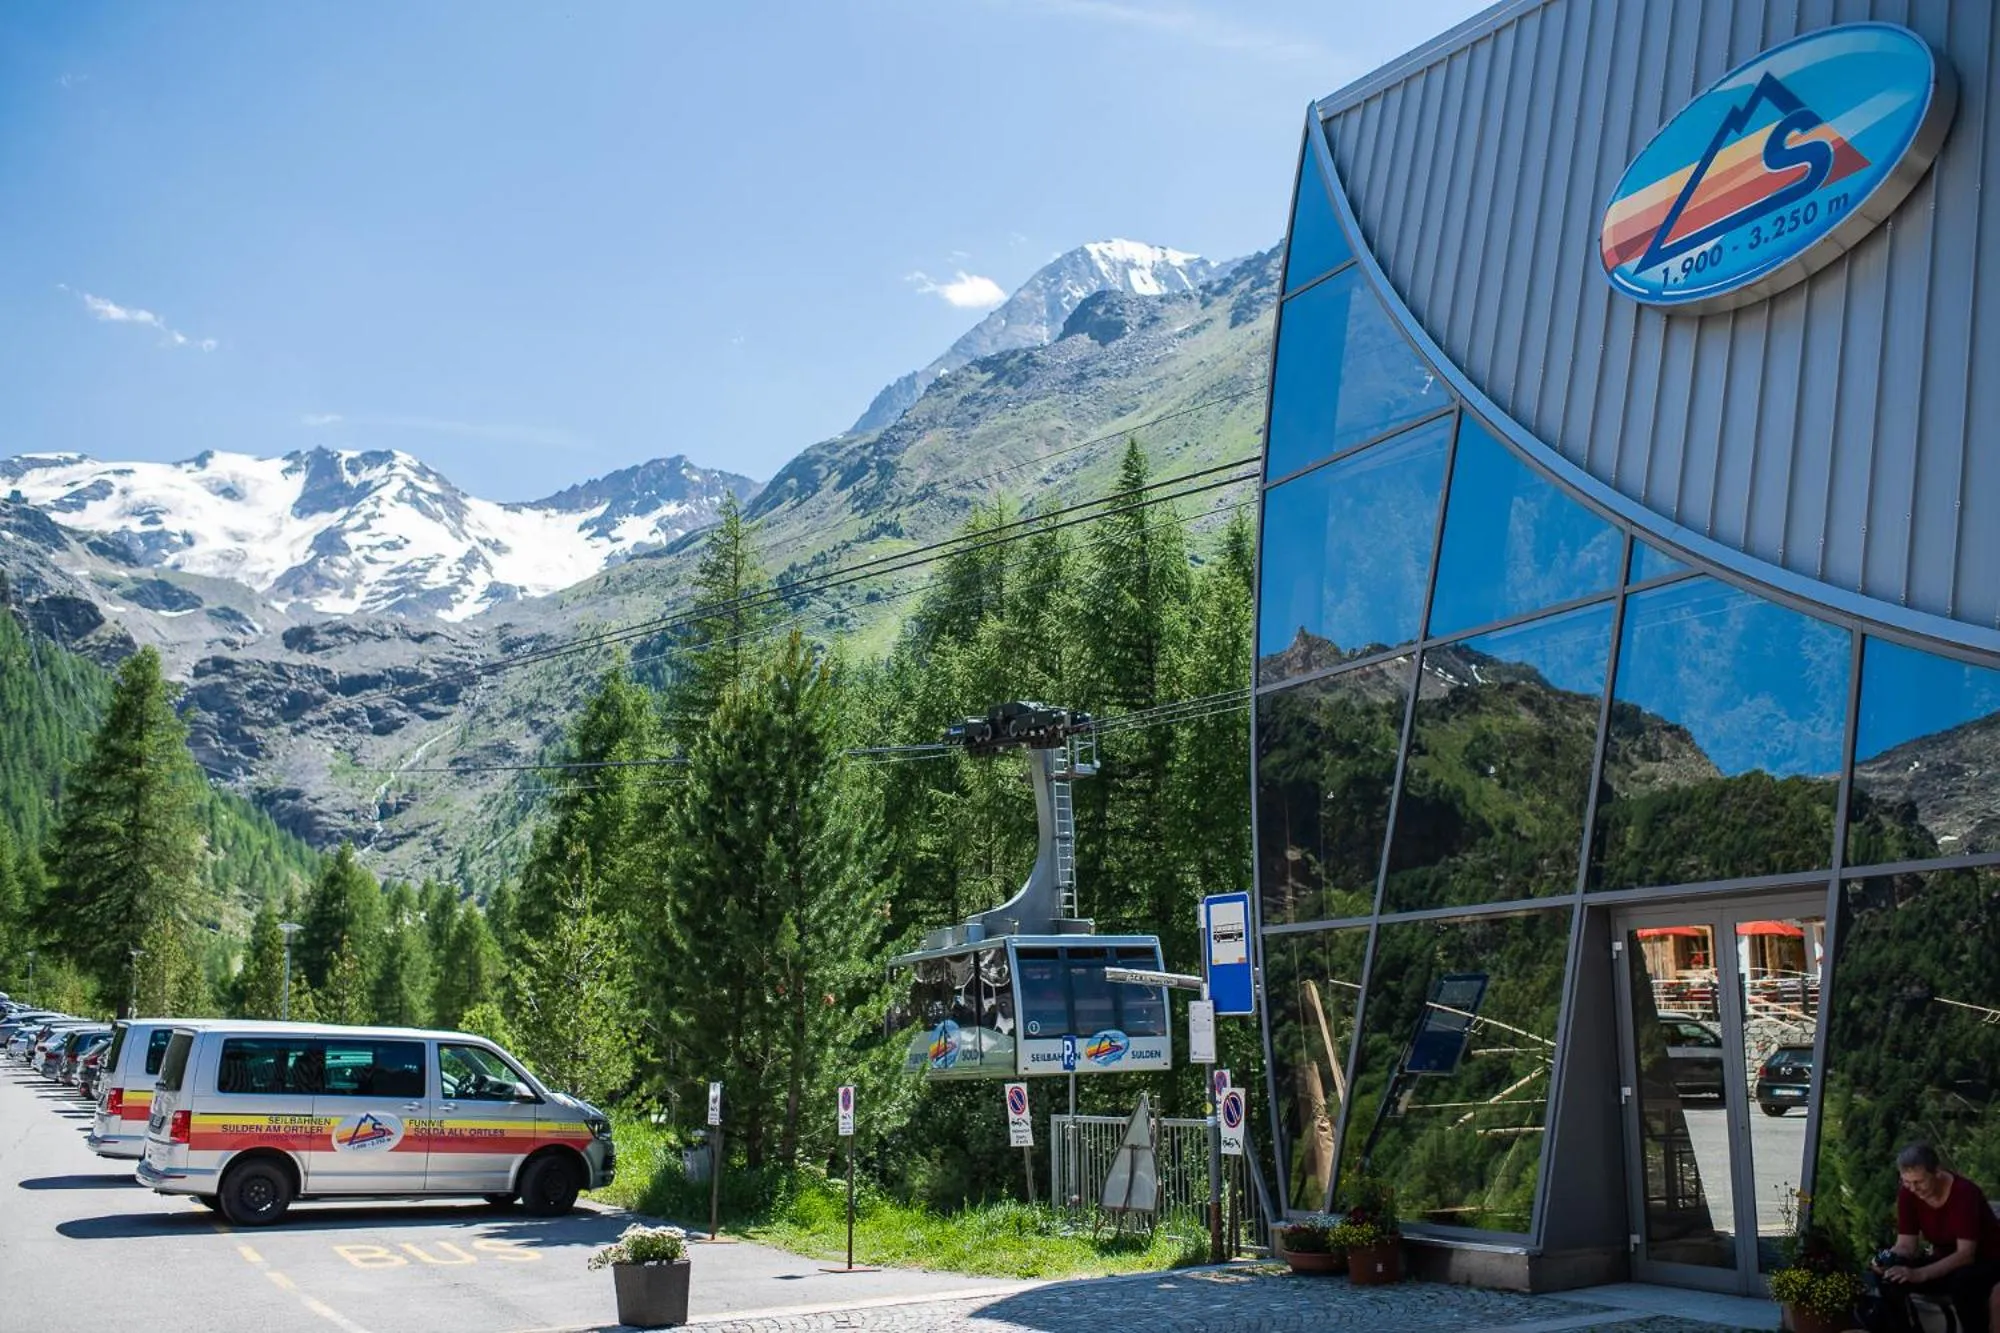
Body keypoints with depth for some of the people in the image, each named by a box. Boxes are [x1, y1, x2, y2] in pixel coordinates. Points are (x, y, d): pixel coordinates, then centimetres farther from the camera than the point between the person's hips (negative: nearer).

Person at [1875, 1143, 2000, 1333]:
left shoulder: (1964, 1192, -28)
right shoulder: (1907, 1194, -12)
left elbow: (1966, 1254, -33)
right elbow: (1906, 1245, -9)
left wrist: (1919, 1274, -44)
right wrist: (1888, 1259, -33)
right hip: (1948, 1264, 5)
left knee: (1962, 1280, -39)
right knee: (1893, 1276, -18)